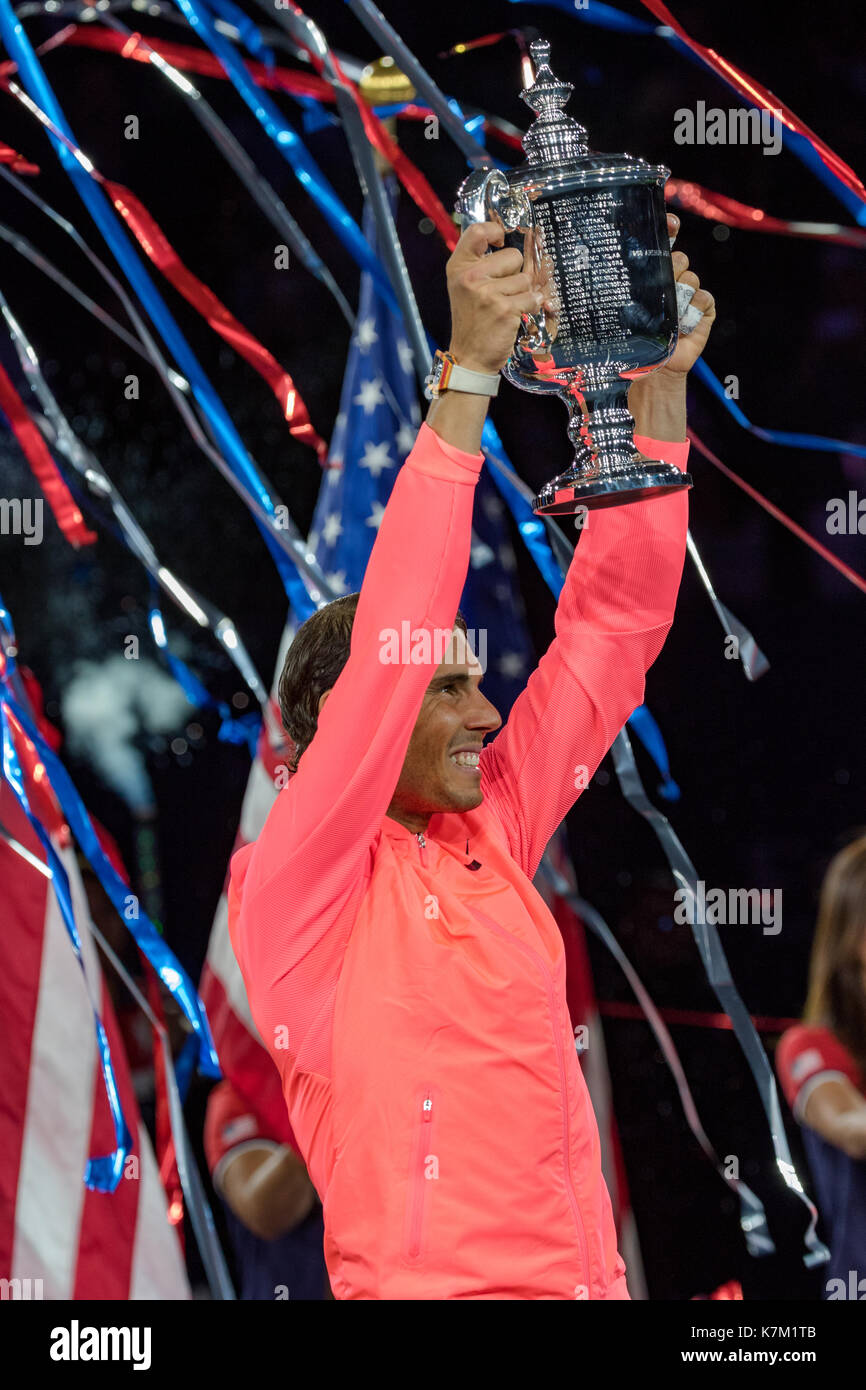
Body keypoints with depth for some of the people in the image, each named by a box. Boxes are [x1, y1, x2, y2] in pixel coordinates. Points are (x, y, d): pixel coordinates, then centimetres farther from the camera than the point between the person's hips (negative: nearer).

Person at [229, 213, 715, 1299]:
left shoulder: (490, 834, 11)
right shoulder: (293, 886, -5)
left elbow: (611, 623, 13)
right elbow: (390, 650, -17)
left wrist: (660, 382, 6)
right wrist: (469, 374, -20)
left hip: (589, 1281, 7)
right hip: (429, 1284, -7)